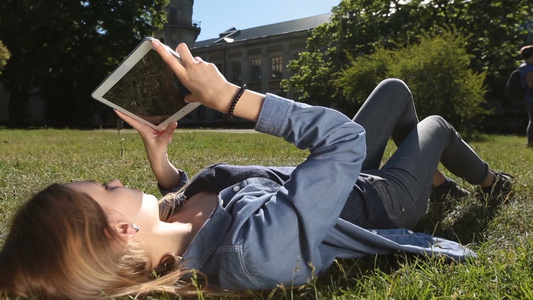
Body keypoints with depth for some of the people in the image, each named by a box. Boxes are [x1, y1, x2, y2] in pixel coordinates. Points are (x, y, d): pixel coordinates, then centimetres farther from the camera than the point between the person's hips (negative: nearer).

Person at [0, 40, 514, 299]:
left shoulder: (178, 229, -23)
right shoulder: (254, 248, -50)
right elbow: (345, 139, -45)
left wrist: (156, 151, -13)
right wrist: (228, 96, -44)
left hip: (346, 185, 6)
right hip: (384, 201, -6)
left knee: (395, 88, 21)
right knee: (435, 124, 21)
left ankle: (436, 177, 50)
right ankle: (488, 181, 56)